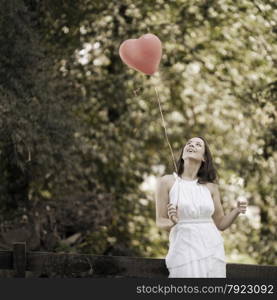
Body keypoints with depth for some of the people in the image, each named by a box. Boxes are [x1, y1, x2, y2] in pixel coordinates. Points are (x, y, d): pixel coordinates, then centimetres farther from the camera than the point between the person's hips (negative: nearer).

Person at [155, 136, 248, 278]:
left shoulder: (210, 186, 7)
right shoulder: (167, 182, 0)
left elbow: (220, 223, 12)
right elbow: (160, 221, 3)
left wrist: (237, 211, -6)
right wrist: (172, 222, -18)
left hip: (212, 249, 3)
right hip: (184, 251, -3)